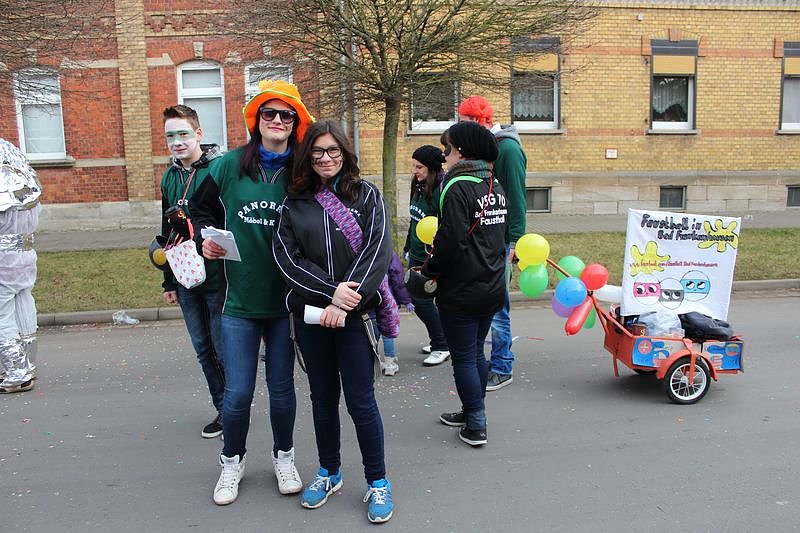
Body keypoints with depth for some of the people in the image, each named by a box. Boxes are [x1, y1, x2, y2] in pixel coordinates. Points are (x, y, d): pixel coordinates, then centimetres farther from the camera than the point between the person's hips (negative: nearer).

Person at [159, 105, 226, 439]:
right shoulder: (170, 177, 11)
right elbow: (167, 232, 18)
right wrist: (169, 281, 18)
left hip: (218, 278, -6)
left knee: (225, 350, 1)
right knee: (203, 349, 13)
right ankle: (222, 409, 27)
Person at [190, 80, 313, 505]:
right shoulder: (230, 165, -1)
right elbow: (202, 208, 14)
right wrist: (206, 237, -5)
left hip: (286, 300, 0)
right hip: (239, 299, 0)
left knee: (282, 386, 14)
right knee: (238, 392, 4)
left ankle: (284, 457, 38)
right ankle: (232, 461, 32)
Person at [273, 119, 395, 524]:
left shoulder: (366, 195, 1)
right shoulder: (294, 203, 6)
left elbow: (377, 252, -9)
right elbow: (286, 257, -4)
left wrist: (344, 304, -18)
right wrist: (331, 291, -16)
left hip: (355, 313, -2)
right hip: (309, 314, 3)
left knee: (361, 402, 1)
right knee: (323, 398, 15)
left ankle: (378, 482, 19)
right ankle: (329, 472, 34)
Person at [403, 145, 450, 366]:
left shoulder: (442, 190, -18)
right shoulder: (418, 186, 8)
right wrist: (408, 246, 22)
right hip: (416, 254, 9)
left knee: (422, 300, -6)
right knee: (416, 297, 12)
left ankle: (441, 347, 10)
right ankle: (438, 340, 29)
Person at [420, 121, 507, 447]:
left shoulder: (458, 188, -19)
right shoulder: (495, 186, 8)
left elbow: (452, 243, -23)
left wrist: (430, 270, -7)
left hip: (461, 292, -8)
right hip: (492, 287, 8)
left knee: (463, 358, 4)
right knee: (476, 352, 19)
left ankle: (475, 427, 12)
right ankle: (472, 413, 32)